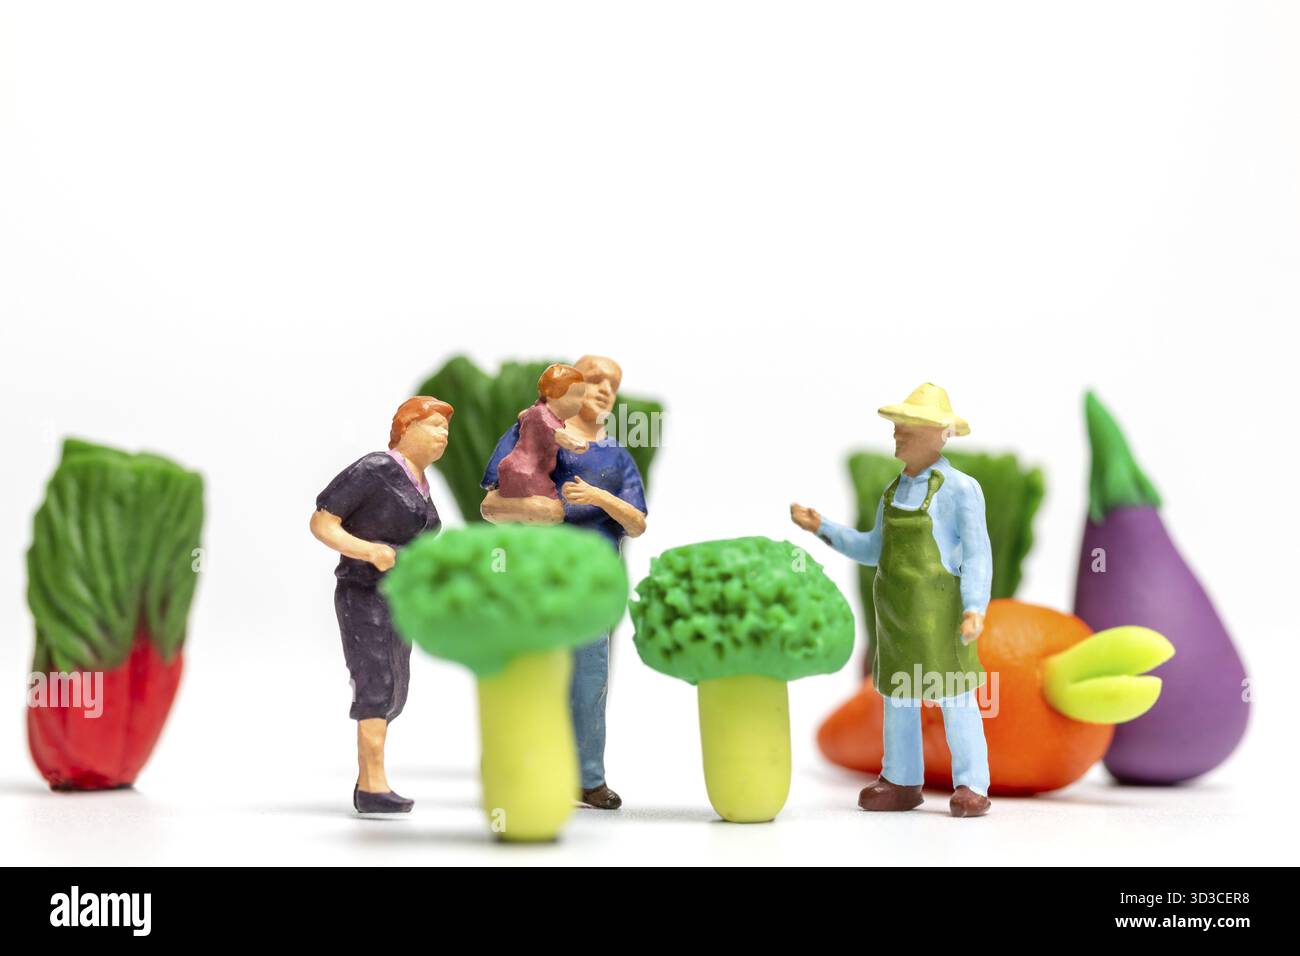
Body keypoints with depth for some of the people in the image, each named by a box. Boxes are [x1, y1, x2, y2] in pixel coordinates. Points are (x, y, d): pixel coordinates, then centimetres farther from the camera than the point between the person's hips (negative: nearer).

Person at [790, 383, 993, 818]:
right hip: (897, 610, 7)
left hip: (939, 609, -7)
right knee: (897, 693, 11)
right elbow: (874, 550, 17)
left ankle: (971, 787, 3)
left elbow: (977, 555, -11)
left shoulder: (960, 489, -9)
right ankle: (901, 783, 21)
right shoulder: (894, 491, 12)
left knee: (954, 695, -4)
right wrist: (823, 528, 11)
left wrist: (974, 608, -21)